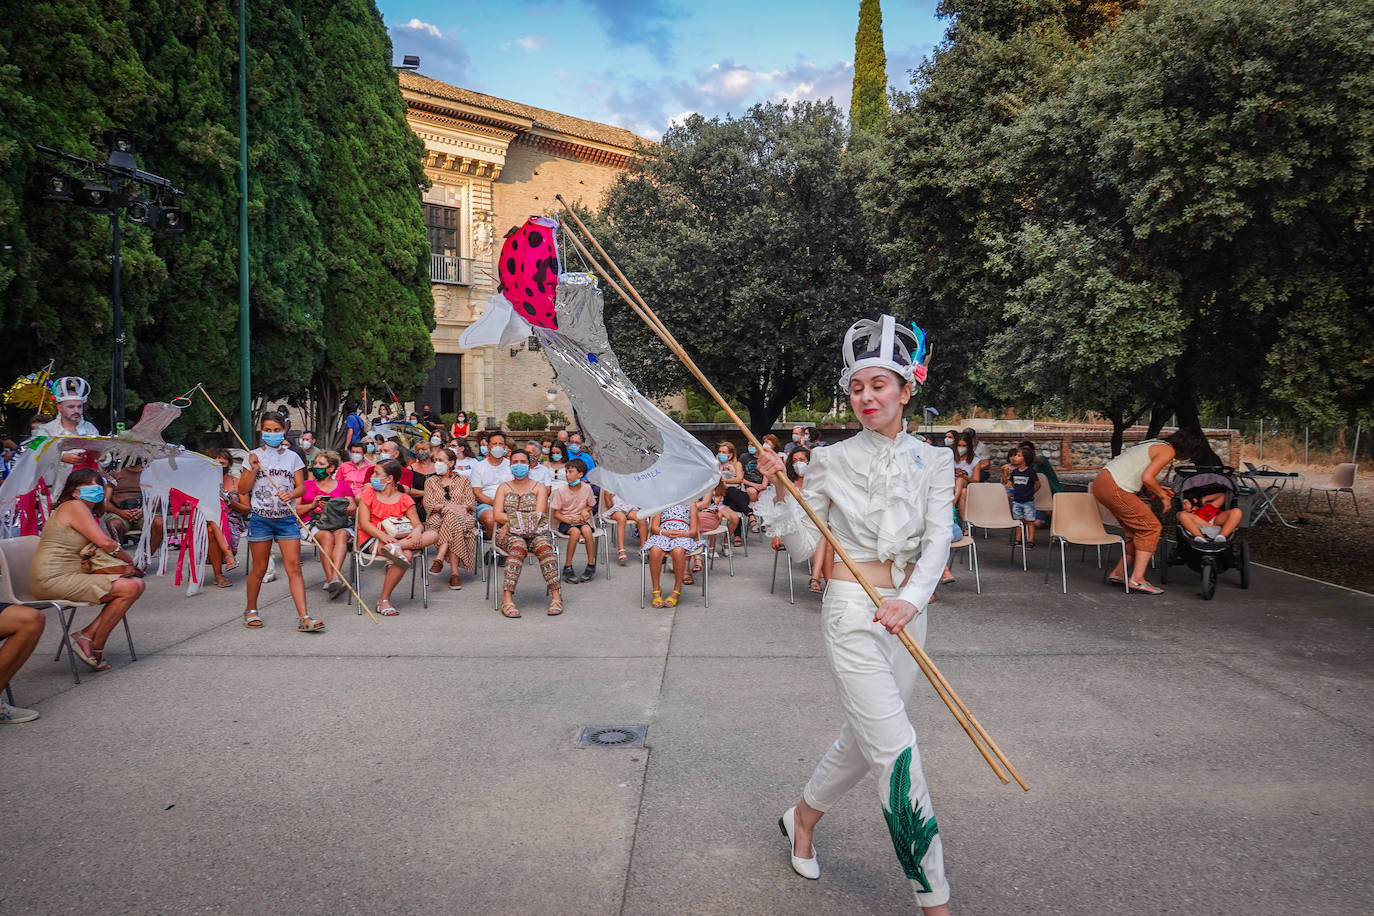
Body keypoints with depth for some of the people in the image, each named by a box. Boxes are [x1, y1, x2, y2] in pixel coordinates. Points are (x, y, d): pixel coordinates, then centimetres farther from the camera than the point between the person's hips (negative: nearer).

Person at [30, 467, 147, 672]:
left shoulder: (86, 511, 22)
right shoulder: (74, 506, -8)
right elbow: (105, 542, -15)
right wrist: (130, 561, 0)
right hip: (54, 580, -10)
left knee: (136, 583, 0)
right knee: (130, 588, -20)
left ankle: (85, 635, -3)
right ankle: (96, 648, -8)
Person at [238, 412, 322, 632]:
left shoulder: (292, 457, 8)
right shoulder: (254, 456, 5)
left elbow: (301, 487, 5)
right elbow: (242, 490, 3)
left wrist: (291, 494, -16)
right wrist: (254, 469, -10)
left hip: (286, 518, 1)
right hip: (260, 518, 0)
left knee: (294, 566, -7)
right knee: (259, 569, 8)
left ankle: (303, 617, -11)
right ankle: (251, 610, 30)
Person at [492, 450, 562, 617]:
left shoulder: (539, 488, 16)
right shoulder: (504, 488, 19)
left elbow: (539, 514, -2)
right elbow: (497, 515, 4)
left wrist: (511, 520, -11)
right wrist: (526, 518, -9)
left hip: (535, 533, 0)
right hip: (510, 535, 0)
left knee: (543, 545, -35)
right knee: (519, 547, -36)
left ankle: (556, 596, -41)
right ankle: (507, 599, -46)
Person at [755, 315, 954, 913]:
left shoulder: (932, 462, 5)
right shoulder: (831, 461, 0)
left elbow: (937, 541, -5)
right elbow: (803, 544, 2)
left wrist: (910, 598, -22)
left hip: (906, 612, 4)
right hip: (851, 608, -4)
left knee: (865, 739, 15)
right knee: (897, 751, -9)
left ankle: (802, 817, 42)